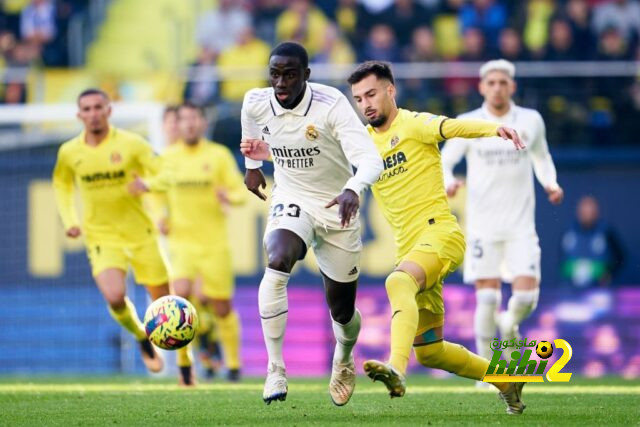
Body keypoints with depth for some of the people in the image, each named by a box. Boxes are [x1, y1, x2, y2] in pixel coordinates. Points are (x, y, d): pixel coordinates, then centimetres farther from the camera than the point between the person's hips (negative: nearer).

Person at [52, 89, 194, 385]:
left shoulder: (131, 144, -9)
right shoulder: (69, 153, -2)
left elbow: (165, 174, -5)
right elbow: (62, 185, 18)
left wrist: (147, 183, -27)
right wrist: (69, 220, 4)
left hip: (141, 235, 0)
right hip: (101, 237, 0)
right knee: (114, 298, -23)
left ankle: (185, 365, 23)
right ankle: (142, 339, 10)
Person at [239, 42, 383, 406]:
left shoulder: (332, 105, -25)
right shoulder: (256, 104, -13)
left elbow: (371, 159, -34)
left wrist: (353, 189, -54)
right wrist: (252, 164, 25)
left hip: (338, 209, -1)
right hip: (291, 201, 1)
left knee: (342, 313, 9)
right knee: (278, 261, -33)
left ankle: (344, 360, 46)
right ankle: (275, 369, -29)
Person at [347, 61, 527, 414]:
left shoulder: (413, 124, -4)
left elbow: (453, 127, -23)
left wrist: (495, 129, -42)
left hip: (440, 233, -8)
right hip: (408, 249, 8)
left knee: (398, 282, -38)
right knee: (429, 353, 10)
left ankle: (396, 369, -56)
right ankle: (505, 379, 31)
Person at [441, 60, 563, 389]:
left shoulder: (531, 121, 5)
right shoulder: (467, 125, -2)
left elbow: (541, 157, 21)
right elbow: (443, 162, 3)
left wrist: (551, 183, 2)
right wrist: (447, 182, -20)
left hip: (520, 225, 1)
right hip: (482, 224, -1)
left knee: (526, 296, -10)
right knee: (487, 299, -7)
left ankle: (509, 324, 26)